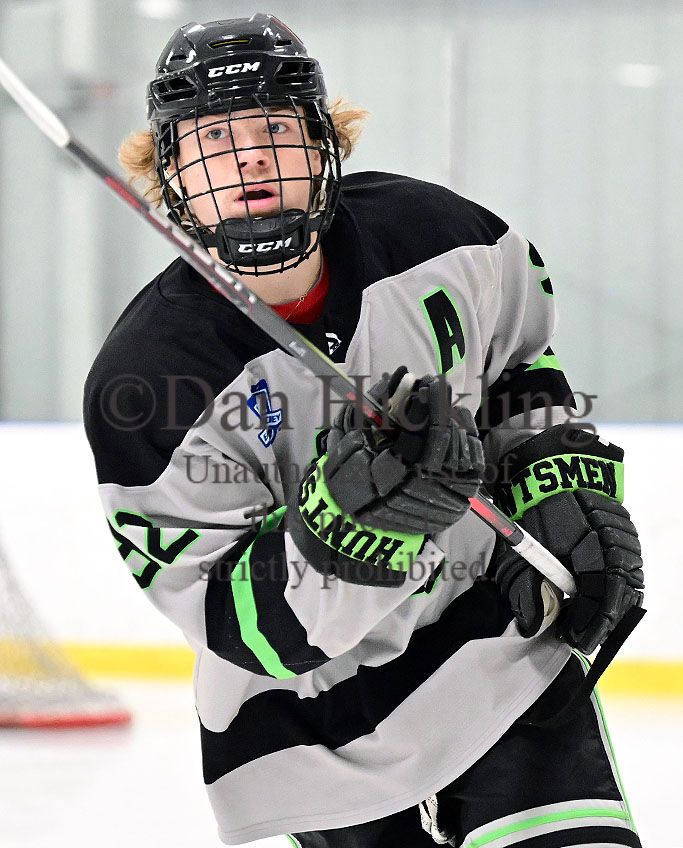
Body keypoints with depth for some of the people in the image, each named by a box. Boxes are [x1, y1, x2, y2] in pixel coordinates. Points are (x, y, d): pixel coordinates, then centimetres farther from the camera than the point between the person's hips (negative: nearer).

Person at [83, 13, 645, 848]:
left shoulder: (429, 232, -10)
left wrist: (566, 484, 0)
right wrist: (355, 513, -38)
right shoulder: (143, 378, -20)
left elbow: (525, 353, 14)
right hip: (308, 716, -2)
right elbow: (255, 633, -22)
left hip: (488, 627, 2)